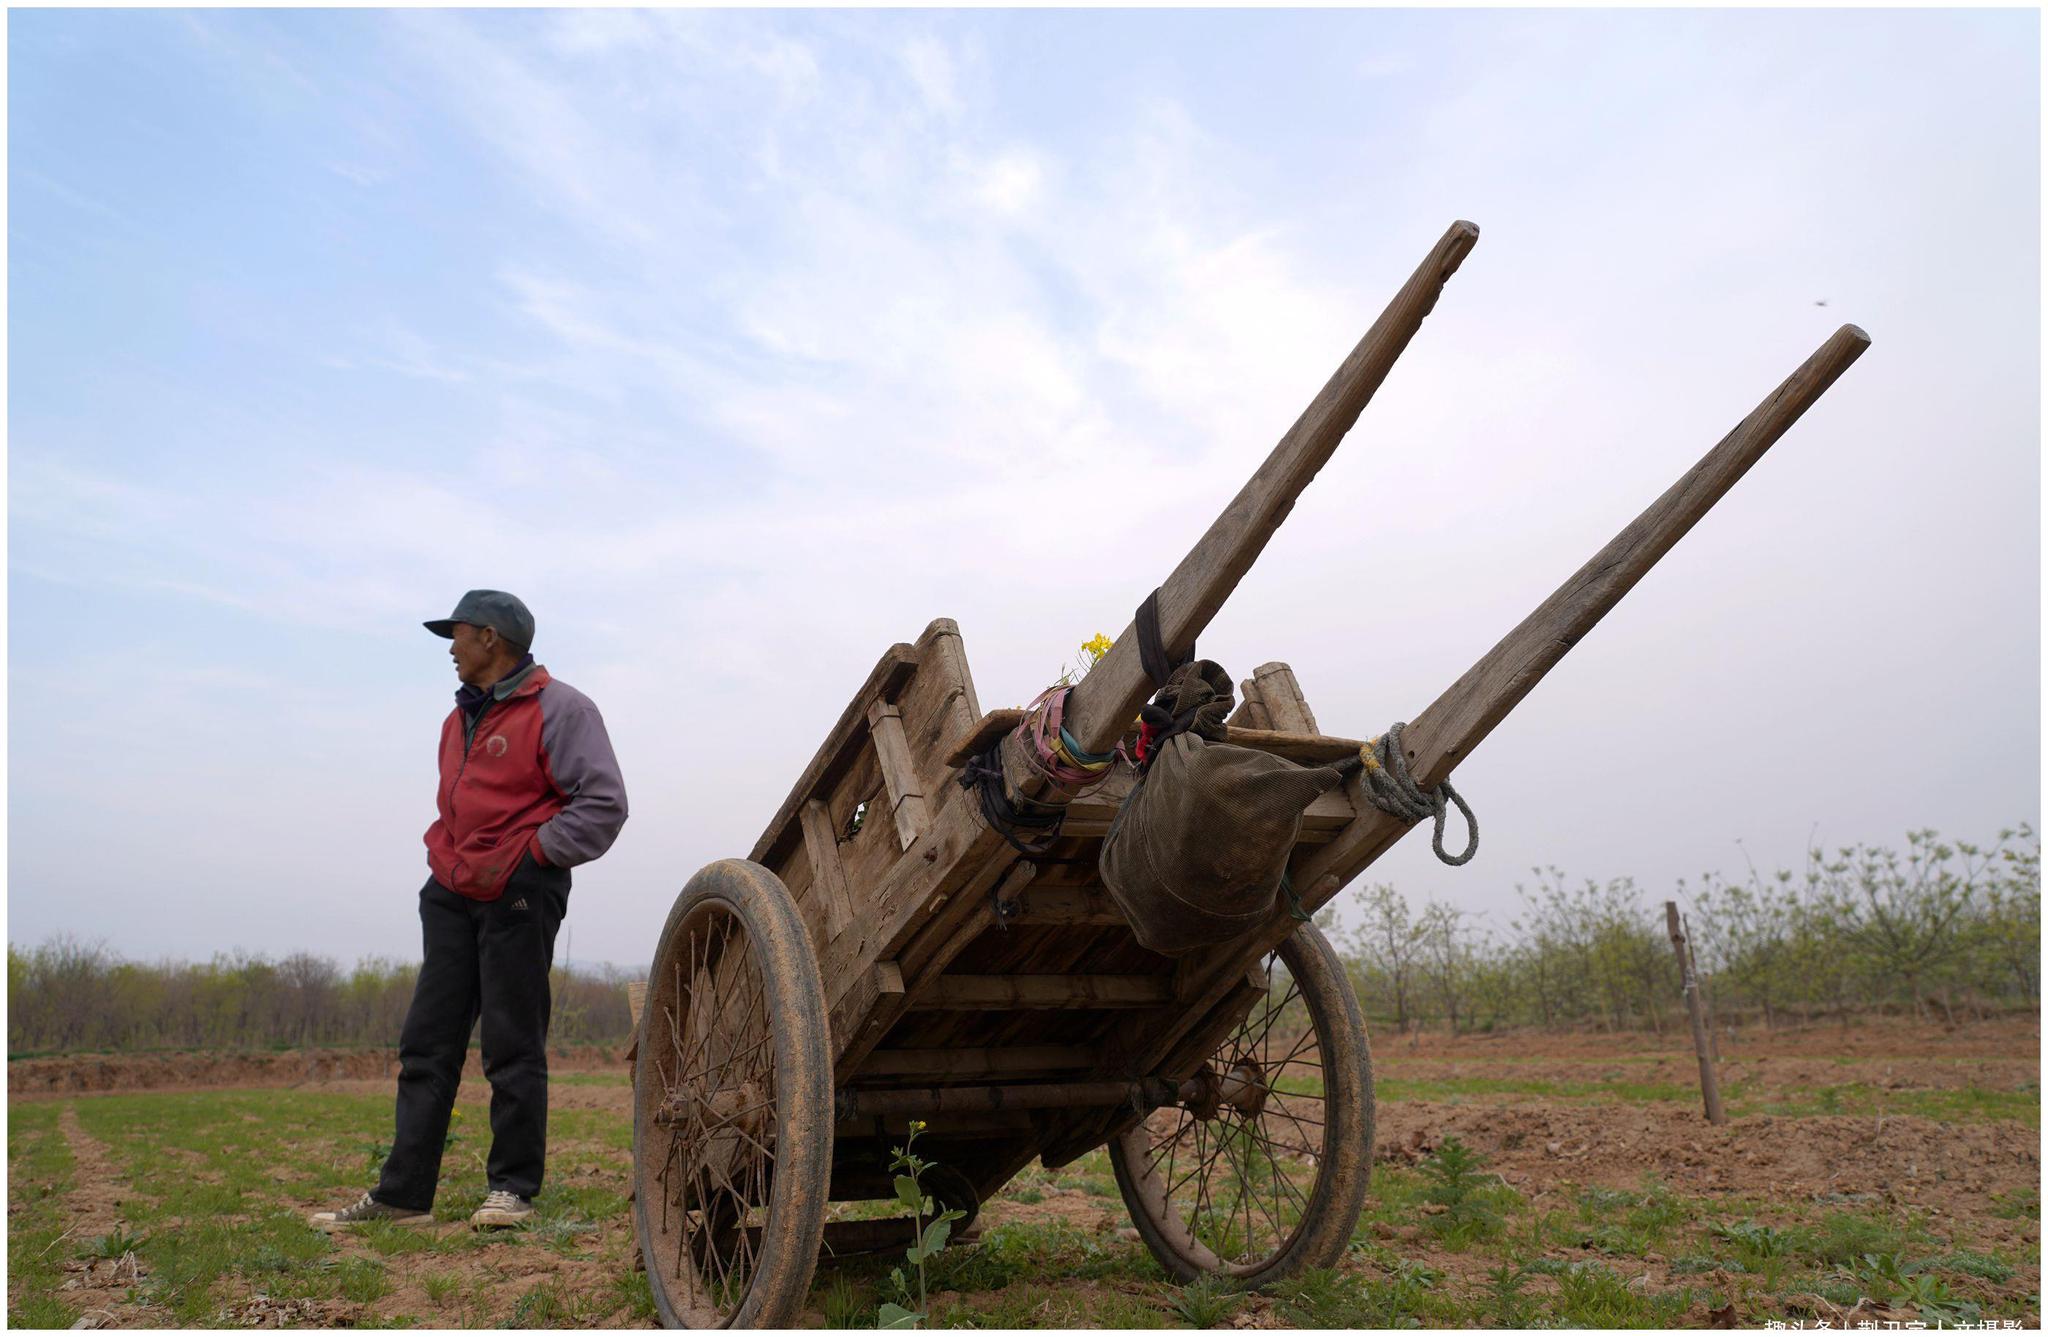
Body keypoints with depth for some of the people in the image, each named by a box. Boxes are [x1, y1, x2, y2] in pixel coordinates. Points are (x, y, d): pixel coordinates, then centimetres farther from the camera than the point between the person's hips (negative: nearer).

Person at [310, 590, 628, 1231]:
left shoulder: (556, 707, -7)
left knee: (512, 1047, -1)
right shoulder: (462, 716, 20)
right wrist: (444, 856, 12)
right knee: (426, 1045, 8)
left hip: (519, 895, -8)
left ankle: (513, 1189, 11)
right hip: (453, 892, 8)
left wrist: (529, 853, -14)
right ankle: (402, 1192, 15)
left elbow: (604, 802, -14)